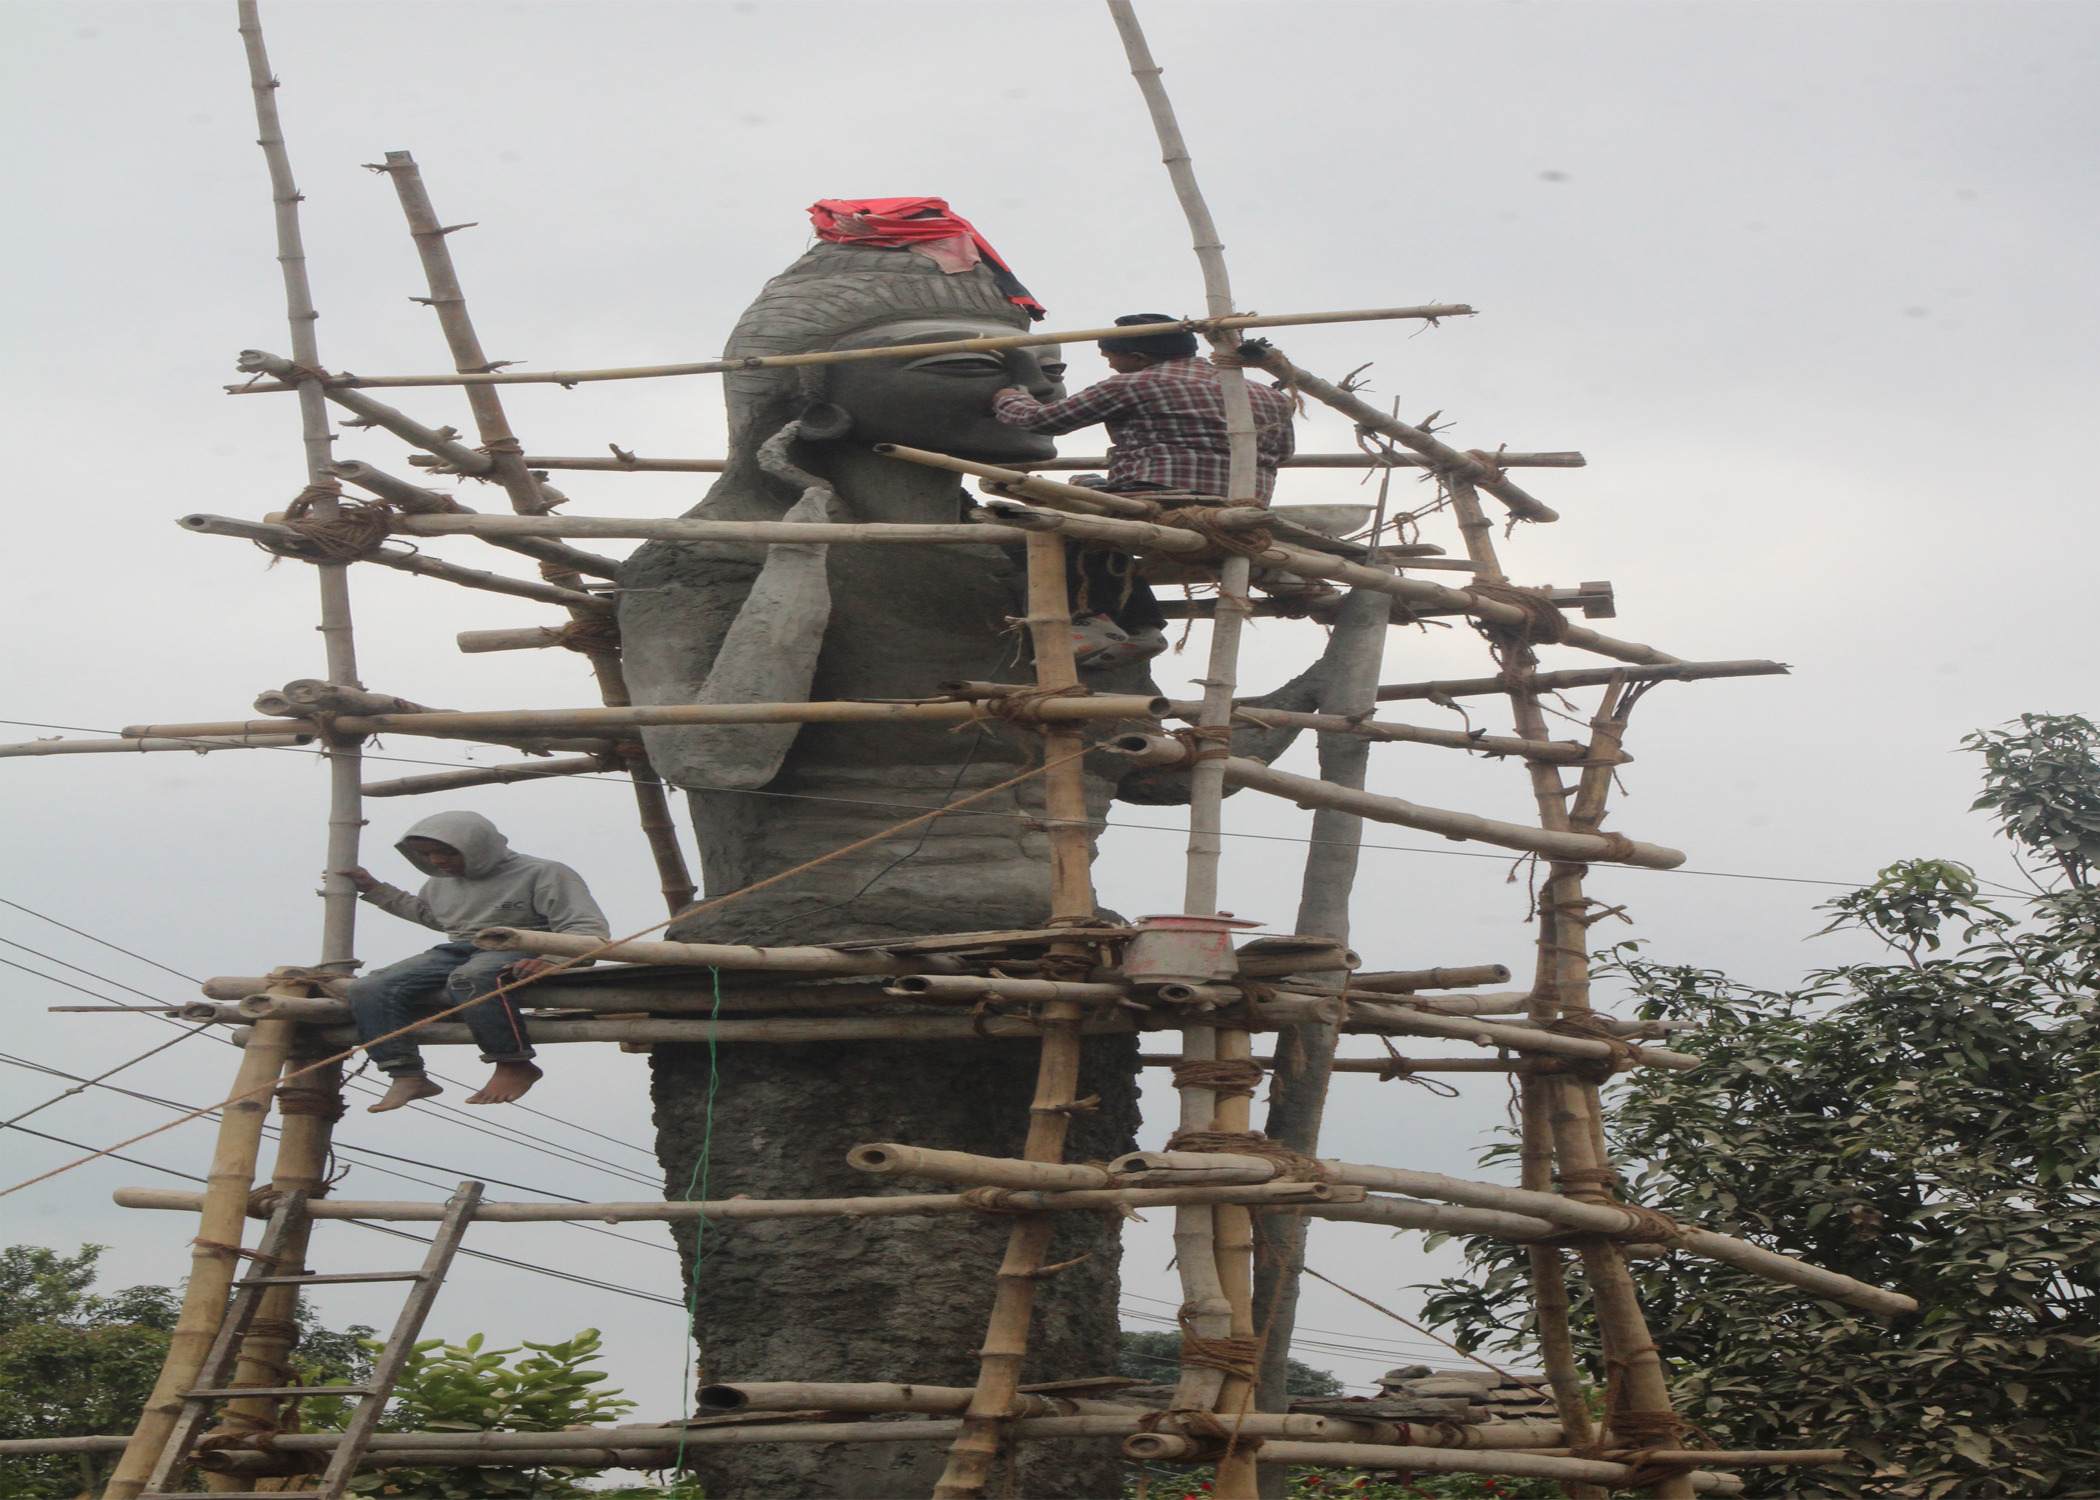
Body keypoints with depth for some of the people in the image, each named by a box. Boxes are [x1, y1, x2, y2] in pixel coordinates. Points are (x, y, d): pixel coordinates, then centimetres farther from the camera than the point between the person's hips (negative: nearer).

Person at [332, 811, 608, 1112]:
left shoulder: (543, 875, -4)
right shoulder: (440, 883, 20)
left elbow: (588, 928, -11)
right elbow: (427, 914, 42)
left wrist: (552, 961, -31)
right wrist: (374, 889, 34)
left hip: (519, 953, -7)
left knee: (469, 978, -44)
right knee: (368, 990, -16)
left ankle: (514, 1064, -35)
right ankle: (406, 1076, -20)